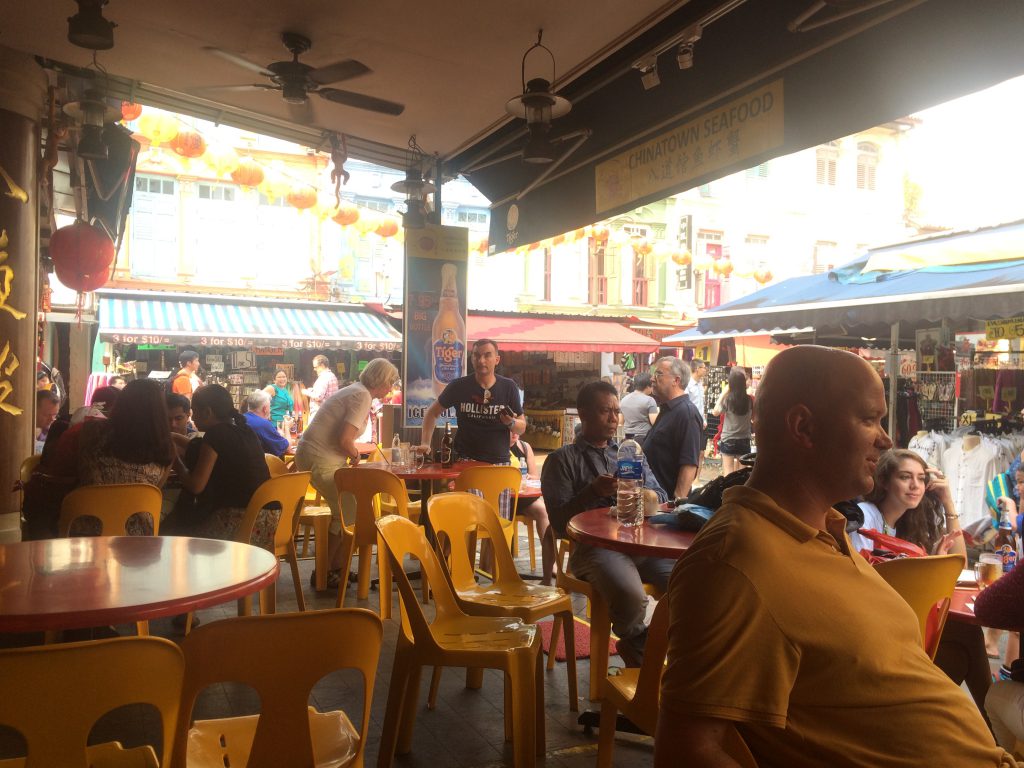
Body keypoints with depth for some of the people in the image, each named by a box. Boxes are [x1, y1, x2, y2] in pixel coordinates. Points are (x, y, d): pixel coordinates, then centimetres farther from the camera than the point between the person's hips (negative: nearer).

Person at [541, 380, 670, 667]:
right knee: (631, 596, -34)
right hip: (594, 545, -4)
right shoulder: (562, 460, 9)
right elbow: (559, 523, 1)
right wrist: (593, 492, -12)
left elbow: (660, 498, 18)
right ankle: (636, 642, 3)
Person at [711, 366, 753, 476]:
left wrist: (722, 394, 1)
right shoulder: (750, 400, -9)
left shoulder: (727, 399, -14)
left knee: (728, 474, 4)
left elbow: (715, 412, -2)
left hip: (728, 440, -2)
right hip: (744, 441, 2)